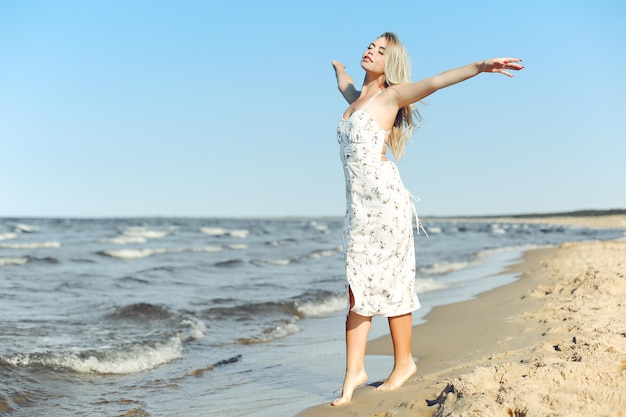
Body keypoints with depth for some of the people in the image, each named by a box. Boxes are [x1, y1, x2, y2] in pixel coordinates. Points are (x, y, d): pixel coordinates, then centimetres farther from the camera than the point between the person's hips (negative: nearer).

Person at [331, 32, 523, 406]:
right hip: (358, 202, 7)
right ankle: (354, 371, 6)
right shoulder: (356, 97, 20)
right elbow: (343, 77, 44)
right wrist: (335, 62, 65)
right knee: (358, 287, 3)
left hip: (384, 196, -7)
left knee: (390, 282, -1)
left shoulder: (392, 94, 0)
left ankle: (404, 362, 13)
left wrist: (481, 66, -28)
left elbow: (435, 82, -15)